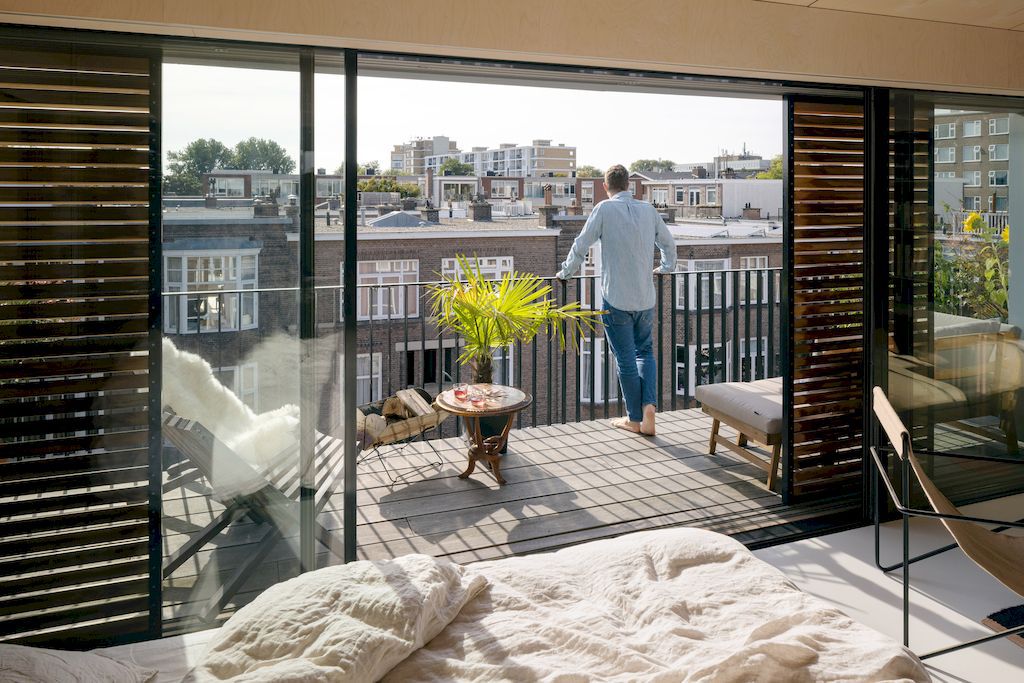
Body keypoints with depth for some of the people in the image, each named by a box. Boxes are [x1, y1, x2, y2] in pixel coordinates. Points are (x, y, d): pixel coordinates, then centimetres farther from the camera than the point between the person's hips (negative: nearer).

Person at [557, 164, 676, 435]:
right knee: (645, 351, 19)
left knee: (626, 360, 5)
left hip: (617, 301, -4)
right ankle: (649, 404, 1)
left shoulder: (605, 209, -8)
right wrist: (666, 267, 36)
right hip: (646, 299, 4)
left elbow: (581, 246, -7)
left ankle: (635, 419, 15)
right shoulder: (648, 210, 6)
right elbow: (668, 243, 18)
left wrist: (566, 272, 9)